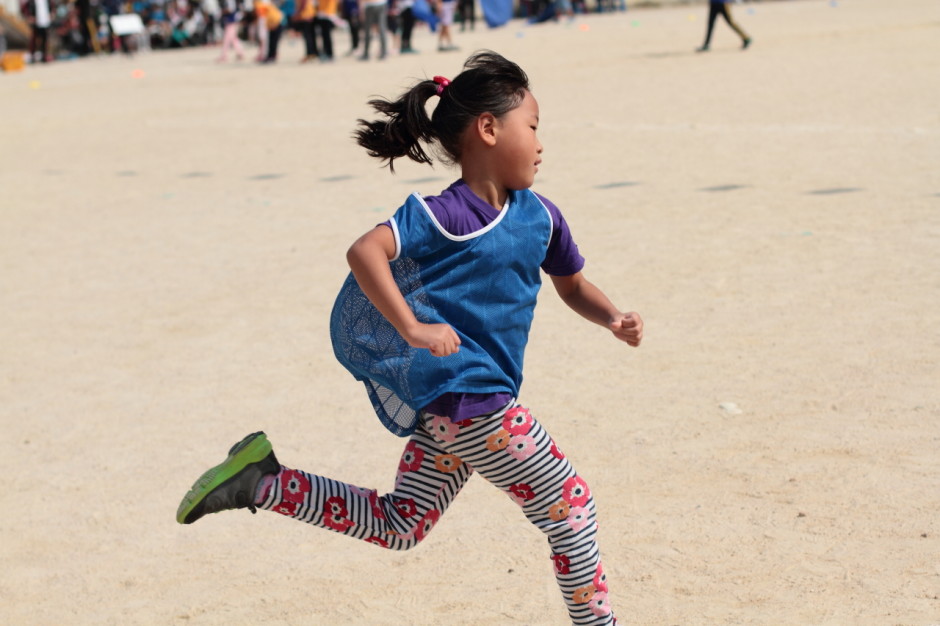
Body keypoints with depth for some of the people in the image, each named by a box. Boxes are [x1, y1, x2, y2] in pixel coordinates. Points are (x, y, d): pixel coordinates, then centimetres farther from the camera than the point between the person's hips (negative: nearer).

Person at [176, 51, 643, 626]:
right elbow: (365, 251, -27)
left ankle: (261, 481, 15)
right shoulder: (447, 215, -15)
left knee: (399, 526, 16)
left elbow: (573, 284, 24)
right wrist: (412, 328, -38)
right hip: (465, 391, -9)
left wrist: (614, 319, 4)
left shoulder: (540, 216, 9)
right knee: (569, 506, 0)